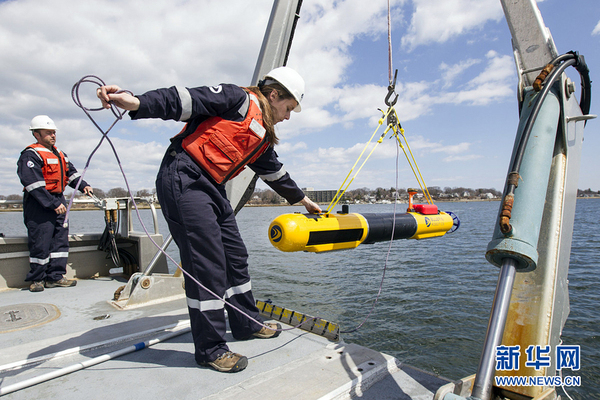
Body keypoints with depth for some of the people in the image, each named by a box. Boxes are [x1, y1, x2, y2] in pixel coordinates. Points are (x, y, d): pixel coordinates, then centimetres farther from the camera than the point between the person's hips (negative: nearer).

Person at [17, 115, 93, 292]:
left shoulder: (59, 154, 17)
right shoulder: (31, 155, -10)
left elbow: (71, 173, 21)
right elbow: (34, 184, -18)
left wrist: (83, 186, 2)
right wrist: (53, 204, -21)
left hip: (59, 201, 8)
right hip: (39, 205, -8)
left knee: (61, 239, 8)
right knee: (40, 243, -2)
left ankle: (55, 276, 16)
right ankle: (36, 279, 13)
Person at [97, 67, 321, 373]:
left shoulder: (263, 136, 22)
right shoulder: (238, 99, -3)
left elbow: (275, 173, 32)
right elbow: (185, 101, -13)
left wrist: (303, 200, 43)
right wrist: (135, 102, -28)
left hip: (211, 188, 10)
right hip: (183, 179, -9)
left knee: (236, 256, 12)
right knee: (207, 264, -9)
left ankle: (246, 324, 30)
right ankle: (210, 348, 7)